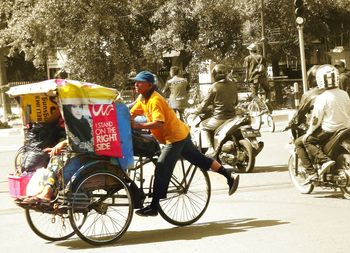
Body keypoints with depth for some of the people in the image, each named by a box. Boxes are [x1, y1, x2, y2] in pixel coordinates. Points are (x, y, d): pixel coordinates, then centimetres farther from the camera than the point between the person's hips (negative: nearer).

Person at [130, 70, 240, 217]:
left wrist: (137, 126, -34)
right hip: (180, 134, 10)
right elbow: (131, 114, 12)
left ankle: (154, 207, -8)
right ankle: (230, 177, 25)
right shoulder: (143, 99, 8)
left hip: (175, 137, -10)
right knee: (199, 159, 19)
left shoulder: (154, 100, -21)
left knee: (161, 171, -11)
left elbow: (158, 123, -32)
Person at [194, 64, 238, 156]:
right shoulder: (233, 85, 4)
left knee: (203, 125, 19)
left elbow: (205, 104, -6)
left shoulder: (214, 87, -12)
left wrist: (195, 112, 9)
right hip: (232, 117, 6)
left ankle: (211, 148, 6)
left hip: (219, 118, -6)